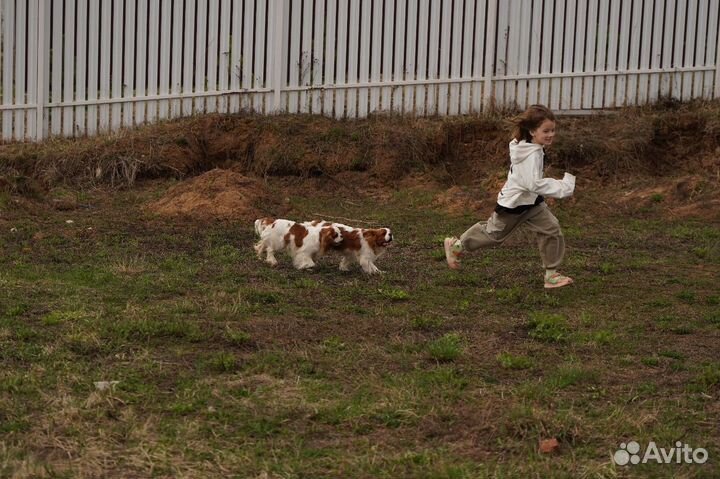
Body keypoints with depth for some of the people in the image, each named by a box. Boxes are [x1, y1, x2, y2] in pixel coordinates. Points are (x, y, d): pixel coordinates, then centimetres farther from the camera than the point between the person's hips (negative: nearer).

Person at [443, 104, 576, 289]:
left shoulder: (527, 147, -1)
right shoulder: (531, 154, -31)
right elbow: (534, 183, -38)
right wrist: (561, 187, -38)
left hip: (531, 201, 9)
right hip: (512, 204, -9)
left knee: (551, 229, -4)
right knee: (493, 233, 11)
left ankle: (551, 273, 2)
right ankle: (456, 245, 33)